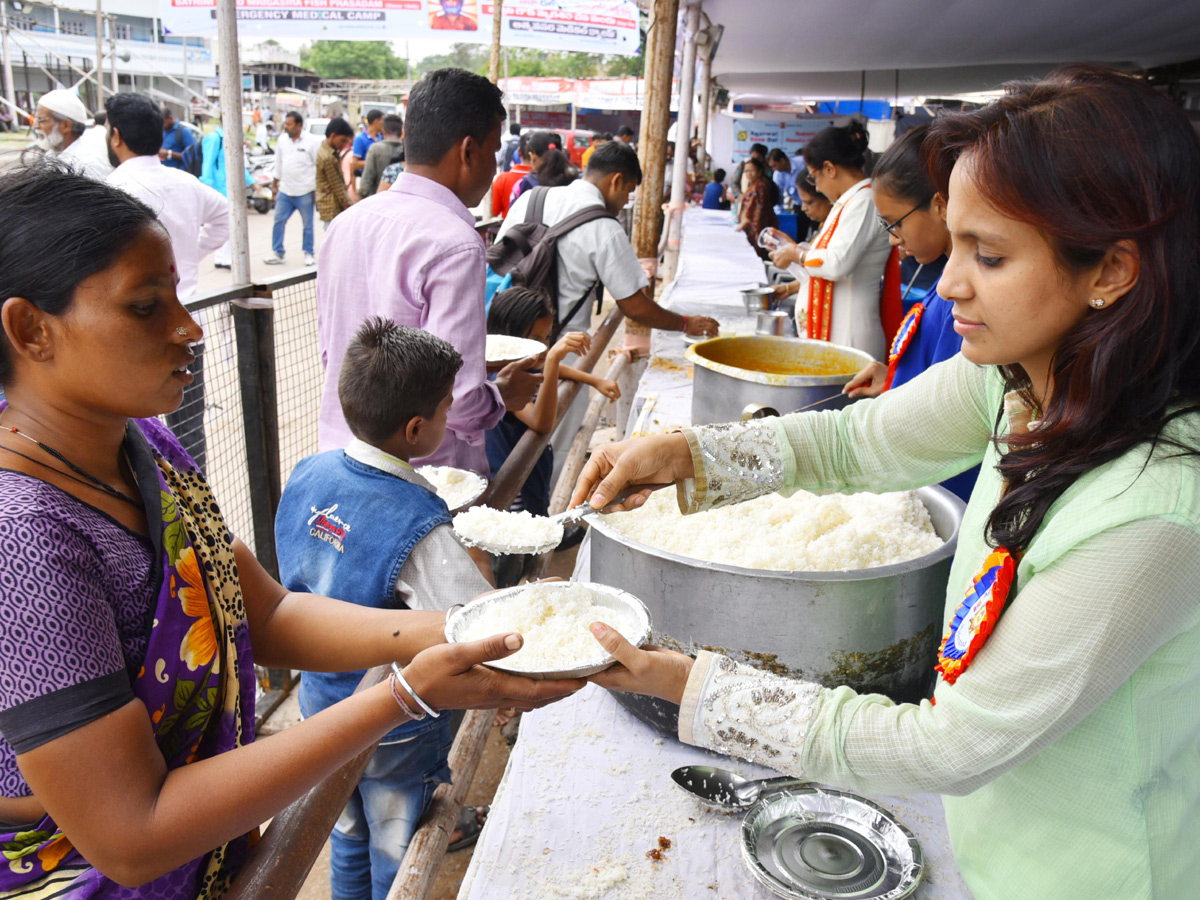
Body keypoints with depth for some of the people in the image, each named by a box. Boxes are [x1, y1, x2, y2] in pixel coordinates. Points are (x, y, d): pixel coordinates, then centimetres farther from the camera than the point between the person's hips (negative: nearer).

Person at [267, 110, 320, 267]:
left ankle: (308, 254, 20)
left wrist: (318, 190, -10)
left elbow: (319, 166, -8)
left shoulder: (313, 141, -9)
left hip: (305, 192, -5)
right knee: (279, 221, 5)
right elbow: (278, 164, 14)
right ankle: (277, 253, 13)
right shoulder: (282, 140, 6)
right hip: (285, 190, 5)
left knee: (307, 225, 7)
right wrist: (275, 184, 15)